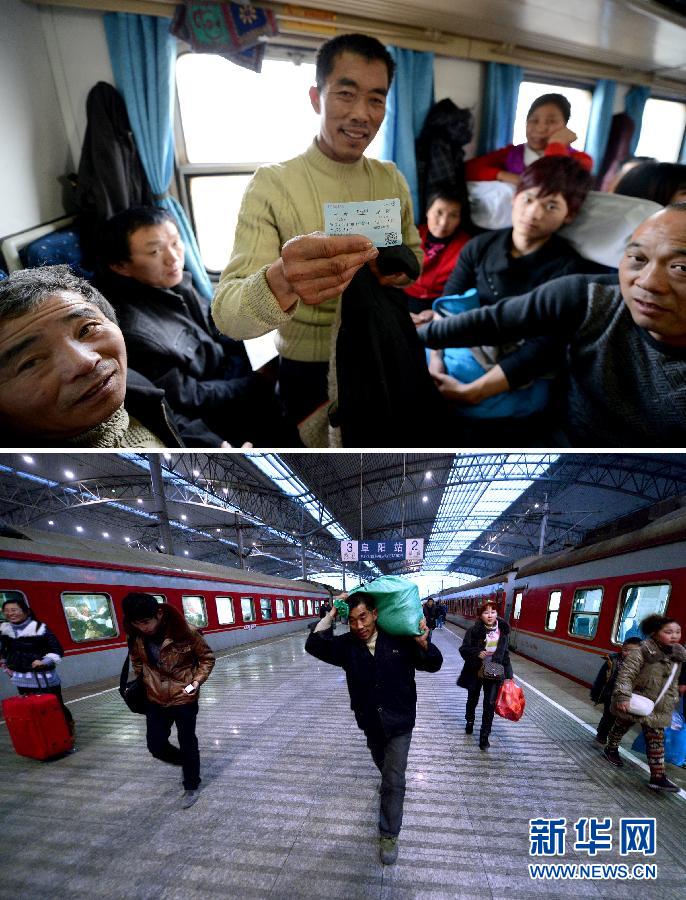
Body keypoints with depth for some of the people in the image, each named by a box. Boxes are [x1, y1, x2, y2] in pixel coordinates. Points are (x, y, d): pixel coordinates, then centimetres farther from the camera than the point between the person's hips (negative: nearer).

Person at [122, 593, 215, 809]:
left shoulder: (185, 631, -26)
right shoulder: (136, 635, -12)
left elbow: (207, 658, -11)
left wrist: (197, 680, -23)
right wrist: (142, 680, 8)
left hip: (184, 698, -5)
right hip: (155, 699, 5)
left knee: (187, 743, 11)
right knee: (156, 745, 13)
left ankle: (191, 786, 36)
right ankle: (188, 763, 43)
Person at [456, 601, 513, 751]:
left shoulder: (503, 630, -7)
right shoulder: (474, 631, -17)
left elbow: (505, 653, 5)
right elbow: (463, 649, -11)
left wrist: (507, 674, 5)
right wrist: (477, 653, -28)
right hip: (476, 672, 0)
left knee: (490, 704, -3)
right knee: (473, 700, 21)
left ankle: (485, 736, 16)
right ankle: (470, 722, 49)